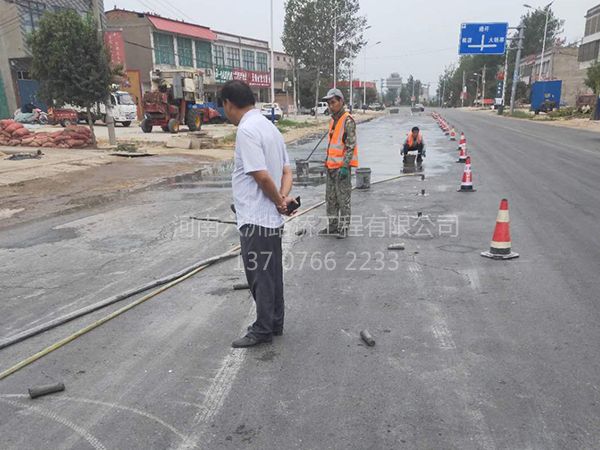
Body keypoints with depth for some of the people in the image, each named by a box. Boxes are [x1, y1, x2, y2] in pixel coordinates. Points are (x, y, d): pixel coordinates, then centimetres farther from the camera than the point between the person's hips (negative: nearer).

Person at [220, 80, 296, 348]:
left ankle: (263, 329, 18)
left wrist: (279, 201, -9)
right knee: (272, 275, 17)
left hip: (255, 220, -9)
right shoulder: (269, 126, 13)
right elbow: (287, 171, 11)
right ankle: (275, 324, 30)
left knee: (260, 277, 4)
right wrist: (283, 198, -4)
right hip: (272, 219, 9)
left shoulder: (246, 130, -17)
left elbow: (262, 176, -24)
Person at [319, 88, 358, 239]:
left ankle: (343, 228, 8)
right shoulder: (333, 120, 15)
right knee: (331, 198, 13)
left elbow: (351, 146, -16)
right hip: (332, 166, 9)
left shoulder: (348, 120, -11)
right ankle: (332, 225, 23)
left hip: (342, 166, -9)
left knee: (343, 198, -1)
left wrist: (345, 166, -21)